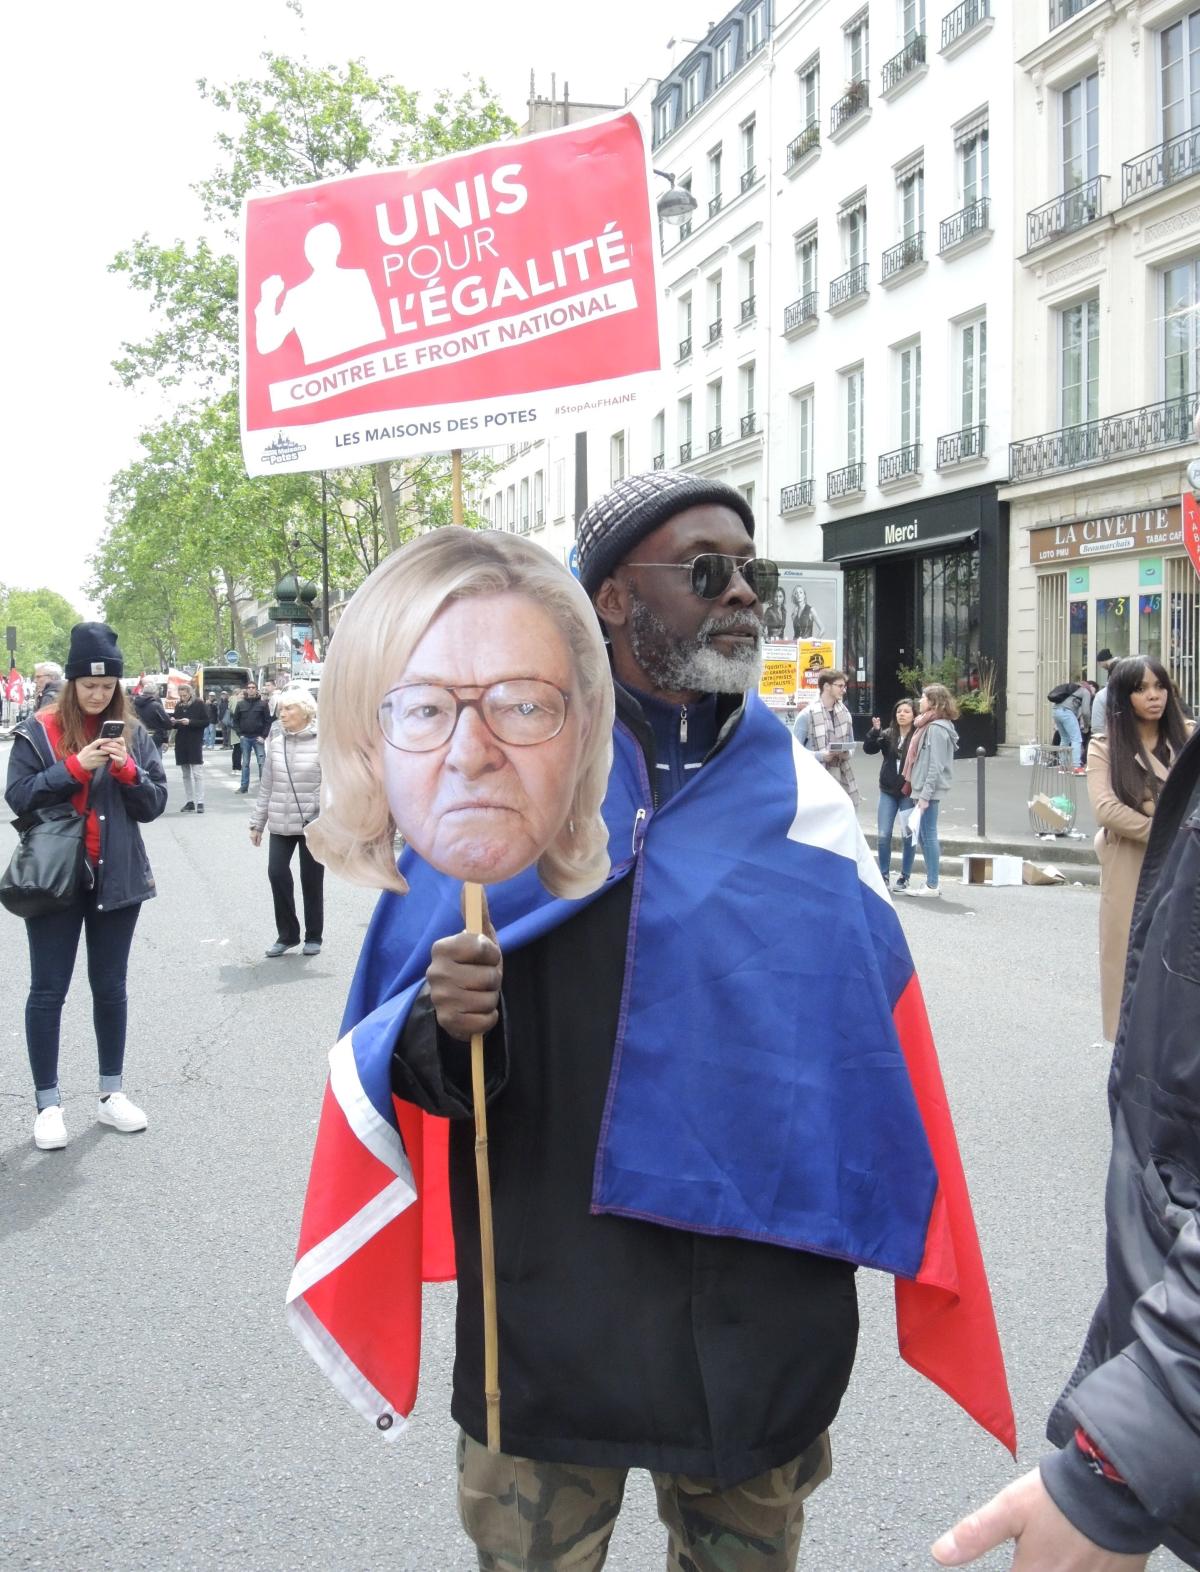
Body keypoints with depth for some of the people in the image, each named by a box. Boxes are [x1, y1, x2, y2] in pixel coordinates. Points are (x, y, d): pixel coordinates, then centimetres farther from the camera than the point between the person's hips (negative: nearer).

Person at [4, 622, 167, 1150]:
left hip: (116, 878, 3)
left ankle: (111, 1093, 24)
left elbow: (154, 804, 5)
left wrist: (128, 770, -14)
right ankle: (48, 1103, 11)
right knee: (48, 991, 2)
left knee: (111, 987, 12)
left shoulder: (132, 733, 5)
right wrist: (76, 767, -19)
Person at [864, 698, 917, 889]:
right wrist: (875, 730, -19)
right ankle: (884, 875, 16)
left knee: (908, 836, 4)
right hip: (888, 791, 4)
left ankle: (904, 877, 15)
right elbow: (868, 748, -5)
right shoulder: (887, 735, 5)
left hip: (909, 793, -4)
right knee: (883, 835, 4)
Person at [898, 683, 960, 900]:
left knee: (928, 835, -5)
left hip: (929, 790, -10)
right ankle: (932, 881, 19)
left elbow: (936, 766, -19)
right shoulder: (930, 725, 15)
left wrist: (925, 796, -20)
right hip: (923, 789, 10)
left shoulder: (936, 728, -15)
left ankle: (932, 885, 1)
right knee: (925, 835, 13)